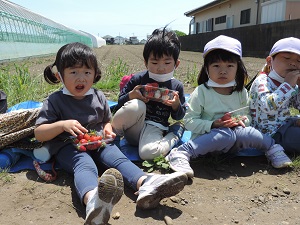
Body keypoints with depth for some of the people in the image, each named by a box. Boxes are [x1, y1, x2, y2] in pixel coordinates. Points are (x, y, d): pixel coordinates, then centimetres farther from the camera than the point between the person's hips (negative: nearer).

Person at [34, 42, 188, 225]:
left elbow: (107, 120, 26)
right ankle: (92, 200, -70)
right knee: (85, 165, -36)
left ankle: (145, 184, -53)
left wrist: (108, 130, 1)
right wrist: (62, 125, -20)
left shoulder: (98, 97, 12)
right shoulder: (55, 100, 1)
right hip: (69, 146, -4)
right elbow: (39, 134, -1)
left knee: (117, 157, -26)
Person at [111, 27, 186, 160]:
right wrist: (131, 95, -17)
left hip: (154, 128, 0)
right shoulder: (138, 79, 0)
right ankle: (114, 133, -7)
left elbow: (179, 117, 11)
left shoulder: (177, 86, 4)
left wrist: (176, 105, -12)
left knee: (148, 153, -32)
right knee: (136, 105, -34)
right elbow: (120, 104, 5)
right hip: (131, 127, 0)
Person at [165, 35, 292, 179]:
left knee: (248, 133, -24)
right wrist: (213, 125, -23)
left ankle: (272, 148, 3)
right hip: (206, 139, -4)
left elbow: (248, 115, 16)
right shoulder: (201, 92, -10)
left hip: (231, 144, 4)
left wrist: (242, 120, -8)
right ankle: (182, 152, -33)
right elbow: (189, 121, -11)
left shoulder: (241, 92, 4)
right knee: (226, 135, -34)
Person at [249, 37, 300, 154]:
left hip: (286, 125, 9)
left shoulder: (291, 83, 10)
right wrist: (288, 85, -27)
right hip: (270, 133, -9)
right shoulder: (262, 81, -16)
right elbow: (269, 106, -34)